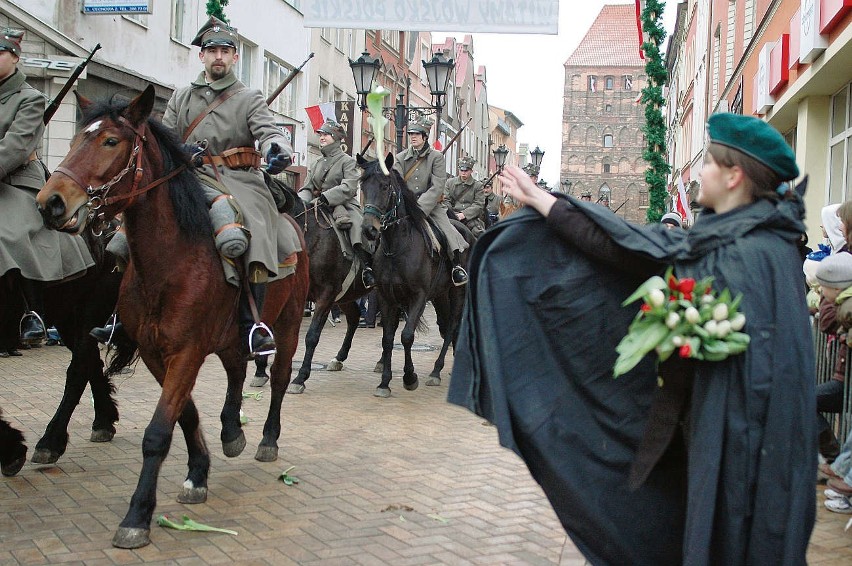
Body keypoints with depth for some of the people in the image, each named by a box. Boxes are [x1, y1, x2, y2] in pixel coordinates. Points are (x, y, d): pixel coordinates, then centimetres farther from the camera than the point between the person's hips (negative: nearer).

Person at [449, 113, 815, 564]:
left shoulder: (762, 252, -17)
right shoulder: (717, 238, 7)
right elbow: (623, 245, 10)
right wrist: (540, 202, 14)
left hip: (740, 442, -8)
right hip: (701, 426, 8)